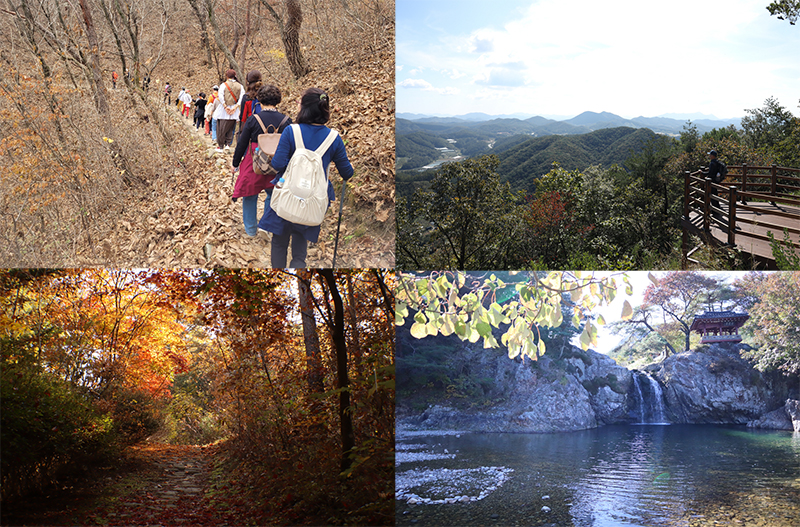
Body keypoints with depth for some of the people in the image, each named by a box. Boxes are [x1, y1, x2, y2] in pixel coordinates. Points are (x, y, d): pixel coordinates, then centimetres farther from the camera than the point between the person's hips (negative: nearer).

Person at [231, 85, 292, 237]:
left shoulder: (253, 120, -13)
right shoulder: (286, 121, -8)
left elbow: (241, 144, -6)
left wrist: (235, 163, 8)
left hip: (253, 165, -2)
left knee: (250, 196, 15)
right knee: (273, 195, 22)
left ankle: (251, 229, 25)